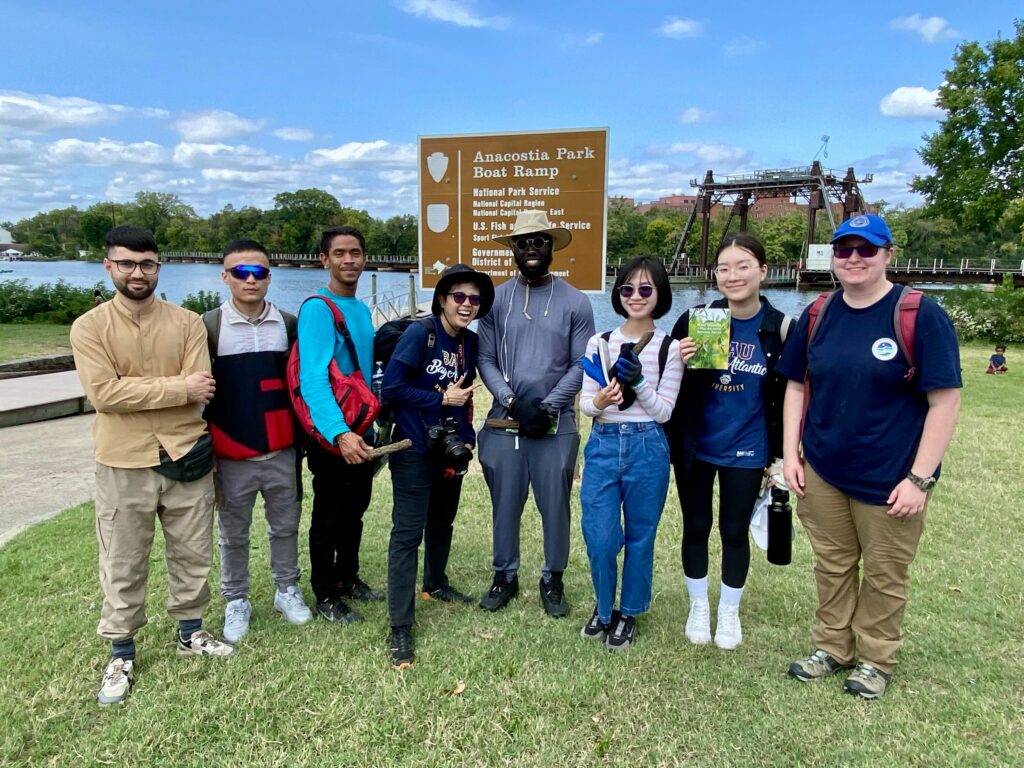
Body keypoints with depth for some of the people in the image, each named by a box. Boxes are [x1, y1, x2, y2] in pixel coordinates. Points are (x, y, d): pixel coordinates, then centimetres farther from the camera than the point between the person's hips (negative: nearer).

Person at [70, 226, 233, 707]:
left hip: (185, 458, 2)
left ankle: (189, 632, 36)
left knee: (193, 555, 15)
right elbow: (103, 393, -17)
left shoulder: (187, 323, 0)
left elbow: (200, 392, -9)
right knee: (123, 567, 11)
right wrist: (178, 388, -16)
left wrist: (138, 393, -13)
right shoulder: (89, 327, -5)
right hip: (123, 466, -2)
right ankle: (121, 654, 29)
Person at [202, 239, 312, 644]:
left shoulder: (288, 324, 3)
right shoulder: (209, 326, -5)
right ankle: (236, 602, 30)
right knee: (233, 535, 13)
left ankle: (287, 591, 34)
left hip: (281, 452, 2)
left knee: (285, 527, 16)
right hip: (232, 455, -2)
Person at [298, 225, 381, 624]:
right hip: (331, 435, -8)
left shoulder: (362, 310, 9)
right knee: (328, 516, 7)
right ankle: (325, 596, 23)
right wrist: (339, 433, -40)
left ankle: (348, 579, 37)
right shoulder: (317, 309, -17)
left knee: (355, 511, 19)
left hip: (361, 431, 8)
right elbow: (313, 379, -28)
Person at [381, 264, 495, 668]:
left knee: (442, 522, 23)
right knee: (408, 534, -5)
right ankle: (400, 628, 1)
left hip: (451, 450, 7)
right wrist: (442, 399, -16)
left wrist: (467, 435, 5)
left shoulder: (471, 342, 4)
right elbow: (391, 387, -19)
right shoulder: (418, 333, -14)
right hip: (415, 451, -7)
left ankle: (435, 585, 46)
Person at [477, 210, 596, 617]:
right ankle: (505, 576, 30)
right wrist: (513, 402, -13)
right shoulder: (496, 299, 3)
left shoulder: (575, 302, 0)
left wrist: (547, 407, -12)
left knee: (555, 506, 9)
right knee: (505, 504, 12)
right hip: (505, 423, 1)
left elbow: (581, 365, -3)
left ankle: (553, 580, 28)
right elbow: (486, 360, 1)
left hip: (557, 425, -1)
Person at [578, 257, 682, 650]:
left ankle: (628, 613, 33)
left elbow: (664, 411, -4)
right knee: (599, 538, 1)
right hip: (603, 444, 1)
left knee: (639, 537, 10)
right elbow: (585, 401, 2)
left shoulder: (670, 347, -1)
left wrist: (639, 384, -21)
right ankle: (603, 608, 29)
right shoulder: (599, 342, 4)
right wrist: (599, 401, -21)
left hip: (647, 448, -1)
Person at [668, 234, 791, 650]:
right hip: (694, 446, 1)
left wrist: (780, 455, 0)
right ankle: (698, 607, 35)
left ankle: (729, 612, 35)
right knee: (696, 528, 13)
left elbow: (786, 397, 0)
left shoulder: (780, 328, -8)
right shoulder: (695, 320, -9)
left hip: (746, 451, 0)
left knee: (734, 532, 13)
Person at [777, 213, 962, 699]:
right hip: (822, 472, 4)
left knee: (884, 575, 14)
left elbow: (945, 401, -12)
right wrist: (790, 454, 2)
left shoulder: (921, 315, -12)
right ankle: (832, 648, 37)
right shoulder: (817, 316, 2)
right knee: (832, 566, 18)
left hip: (890, 478, -4)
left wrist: (920, 478, -14)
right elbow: (797, 386, 8)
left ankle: (875, 660, 35)